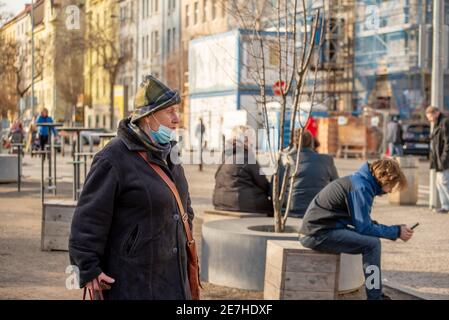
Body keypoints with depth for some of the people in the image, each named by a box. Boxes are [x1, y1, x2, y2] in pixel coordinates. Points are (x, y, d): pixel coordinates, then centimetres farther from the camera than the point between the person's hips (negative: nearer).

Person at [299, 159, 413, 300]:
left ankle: (376, 292, 19)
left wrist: (395, 230, 11)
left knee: (373, 238, 15)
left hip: (317, 228, 11)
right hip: (318, 234, -11)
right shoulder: (361, 187, -17)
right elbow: (364, 228, -17)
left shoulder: (361, 181, 13)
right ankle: (374, 296, -7)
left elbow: (363, 222, 19)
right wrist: (396, 232, -8)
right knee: (372, 244, -16)